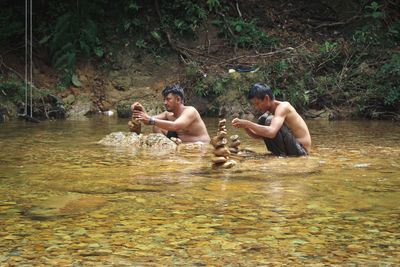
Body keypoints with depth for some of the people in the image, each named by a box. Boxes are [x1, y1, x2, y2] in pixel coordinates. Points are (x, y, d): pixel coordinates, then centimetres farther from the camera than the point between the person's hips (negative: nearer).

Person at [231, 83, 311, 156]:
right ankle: (279, 153, 7)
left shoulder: (283, 107, -18)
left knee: (270, 120, -22)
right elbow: (258, 135, 16)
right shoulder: (269, 112, 10)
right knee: (262, 120, 8)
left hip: (301, 149, -9)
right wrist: (245, 125, -3)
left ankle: (281, 154, -10)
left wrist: (248, 124, -28)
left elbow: (271, 132, -35)